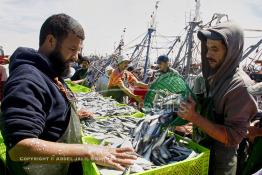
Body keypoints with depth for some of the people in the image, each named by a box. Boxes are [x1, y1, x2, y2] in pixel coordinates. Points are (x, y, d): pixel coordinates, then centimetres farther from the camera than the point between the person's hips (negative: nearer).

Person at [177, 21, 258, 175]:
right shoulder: (211, 77, 0)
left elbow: (233, 137, -25)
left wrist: (195, 117, -30)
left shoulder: (241, 86, -22)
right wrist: (186, 113, -4)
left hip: (220, 161, -6)